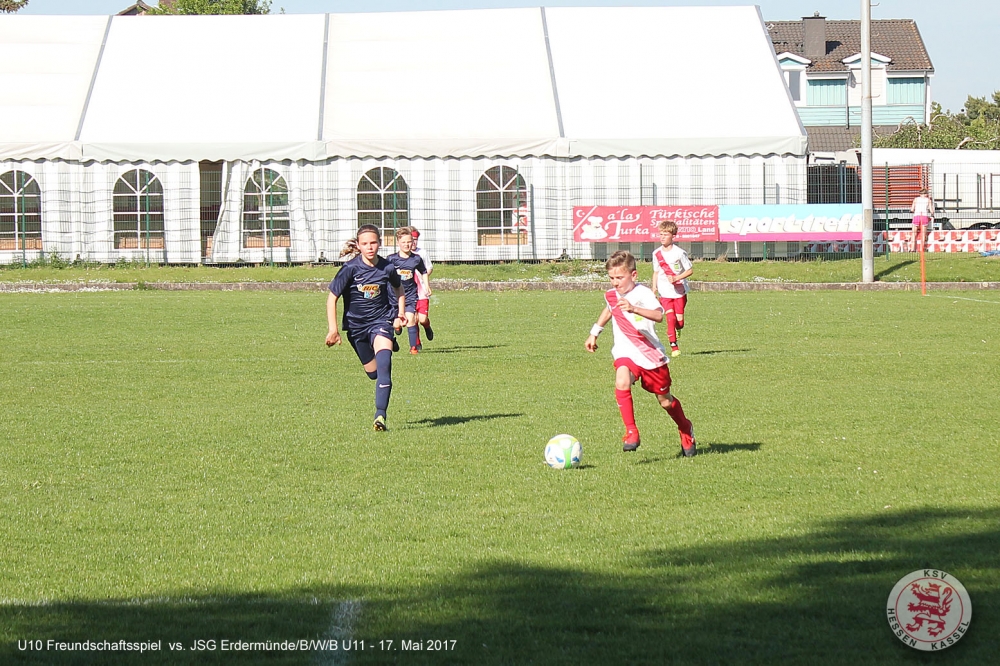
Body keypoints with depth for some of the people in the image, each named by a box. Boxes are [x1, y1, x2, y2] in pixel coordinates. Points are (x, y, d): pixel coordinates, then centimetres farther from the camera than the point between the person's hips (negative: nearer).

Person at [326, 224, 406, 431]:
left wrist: (400, 315, 4)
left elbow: (398, 289, 15)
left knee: (383, 365, -24)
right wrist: (333, 329, -11)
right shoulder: (350, 269, -15)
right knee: (373, 372, 12)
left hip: (381, 320, -1)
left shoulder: (387, 268, -8)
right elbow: (332, 298, -8)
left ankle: (380, 415, -29)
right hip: (356, 325, 1)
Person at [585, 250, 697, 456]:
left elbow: (659, 315, -36)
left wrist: (633, 309, -50)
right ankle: (631, 432, -24)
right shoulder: (611, 296, 3)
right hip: (625, 353, 3)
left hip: (651, 354, -3)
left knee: (665, 400, 12)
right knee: (622, 382, -31)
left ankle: (686, 429, 42)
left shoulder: (642, 293, -16)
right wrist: (594, 333, 29)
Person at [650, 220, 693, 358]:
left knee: (679, 322, 1)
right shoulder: (657, 253, 3)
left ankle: (677, 328, 38)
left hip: (679, 291, -1)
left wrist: (676, 278, -18)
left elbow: (690, 270, -5)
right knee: (670, 318, -15)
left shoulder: (679, 253, -9)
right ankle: (673, 347, -9)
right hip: (665, 293, 2)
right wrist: (654, 288, 3)